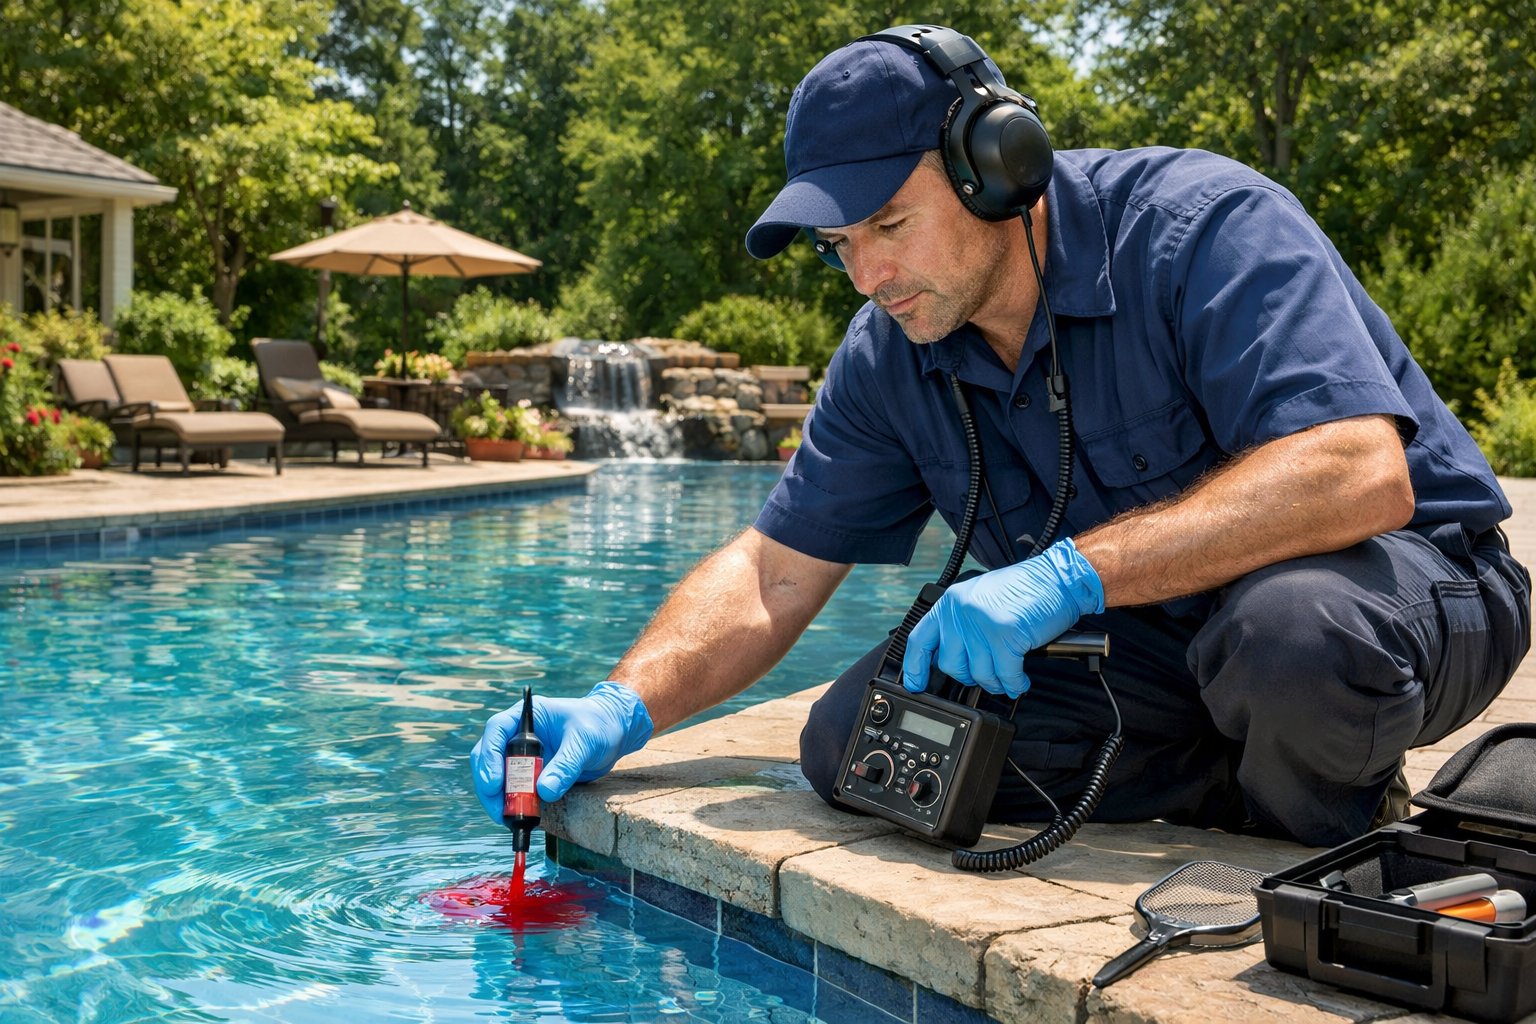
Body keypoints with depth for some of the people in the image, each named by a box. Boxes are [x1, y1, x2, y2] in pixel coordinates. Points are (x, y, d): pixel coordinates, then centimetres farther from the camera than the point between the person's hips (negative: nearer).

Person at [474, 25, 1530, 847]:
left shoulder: (1201, 224, -23)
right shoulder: (891, 354, -4)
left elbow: (1361, 474, -36)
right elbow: (774, 572, 1)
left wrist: (1068, 572, -41)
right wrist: (622, 709, -16)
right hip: (1149, 645, 6)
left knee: (1290, 631, -42)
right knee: (859, 739, -11)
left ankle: (1340, 824, -5)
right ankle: (1256, 781, -2)